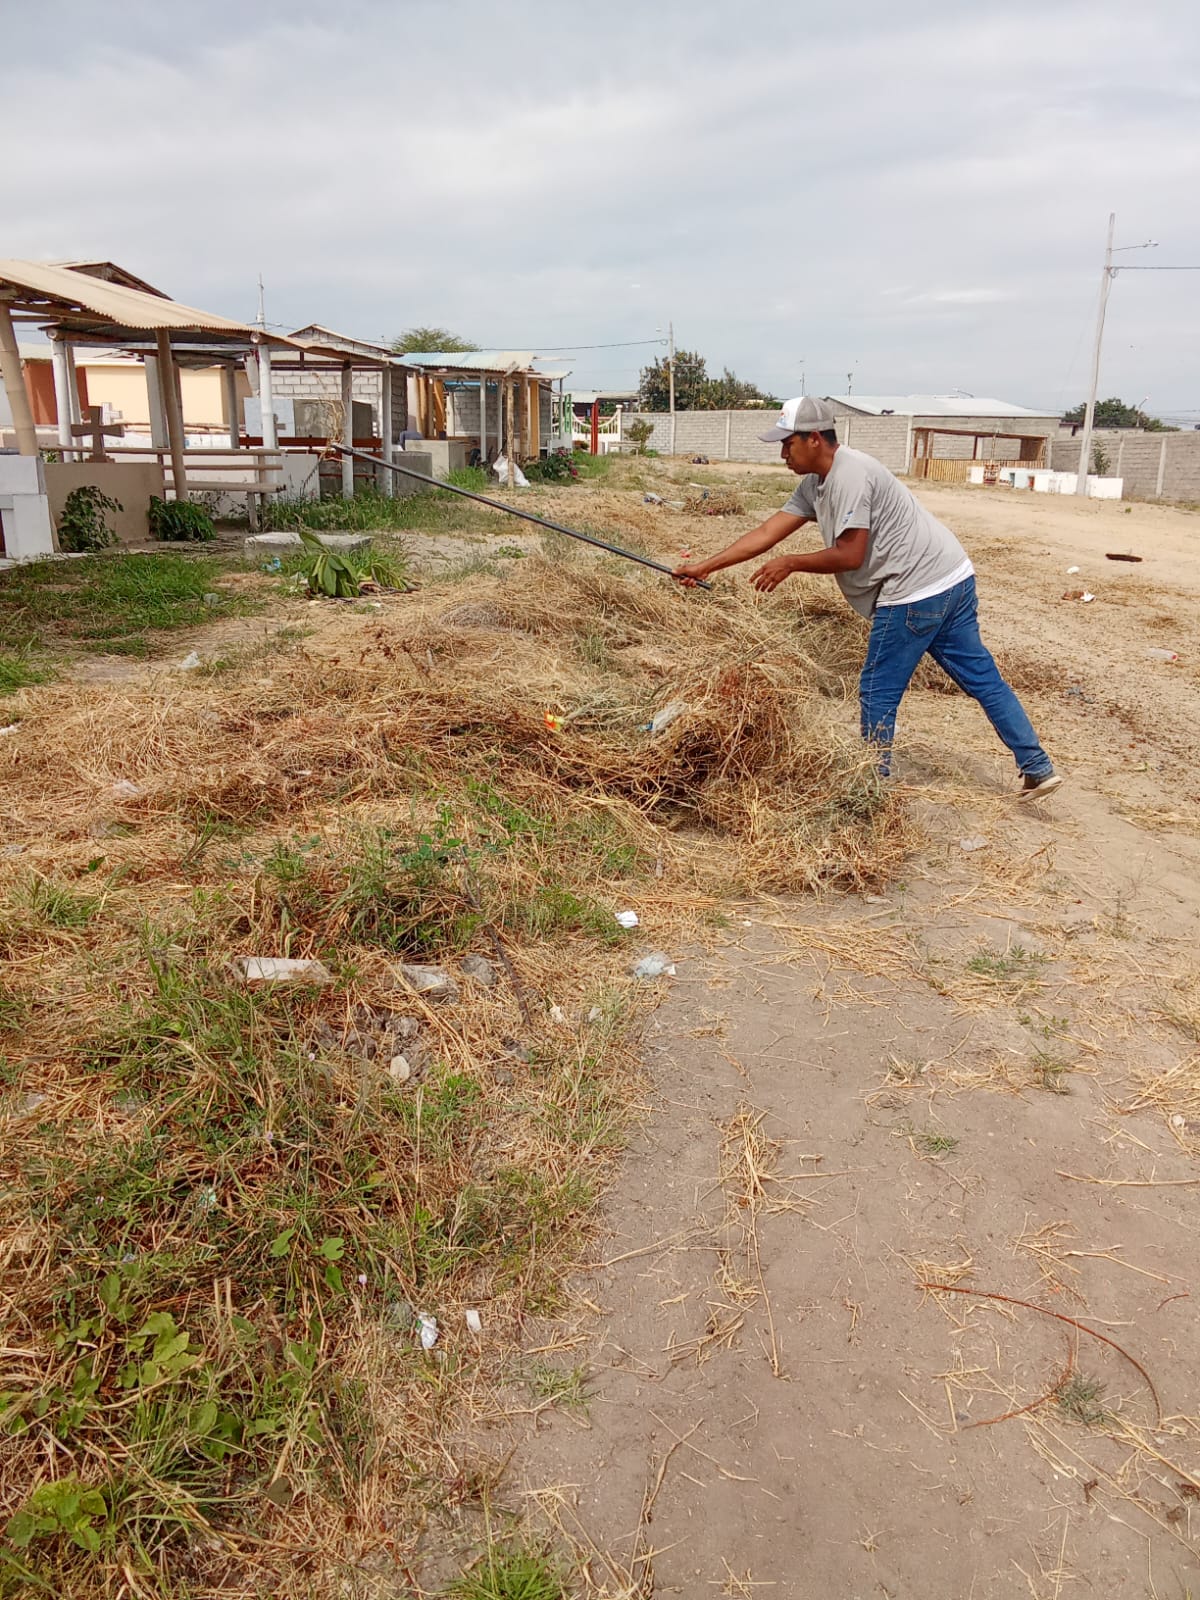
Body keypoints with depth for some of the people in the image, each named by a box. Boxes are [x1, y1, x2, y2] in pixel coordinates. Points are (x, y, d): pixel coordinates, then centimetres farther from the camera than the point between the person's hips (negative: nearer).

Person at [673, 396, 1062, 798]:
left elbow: (850, 555, -19)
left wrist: (790, 564, -7)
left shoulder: (849, 475, -17)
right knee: (983, 678, 12)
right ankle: (1038, 769, 18)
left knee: (878, 693, 1)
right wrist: (703, 566, 9)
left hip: (915, 592, -10)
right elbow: (766, 533, 12)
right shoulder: (816, 484, 13)